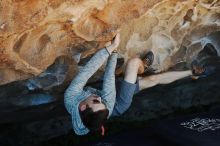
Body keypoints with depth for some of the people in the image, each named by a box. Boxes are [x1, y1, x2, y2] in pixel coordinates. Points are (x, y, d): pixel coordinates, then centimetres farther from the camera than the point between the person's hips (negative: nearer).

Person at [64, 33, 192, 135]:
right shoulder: (109, 107, -49)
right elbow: (108, 81, -37)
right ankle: (143, 67, 23)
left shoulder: (69, 98, -44)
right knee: (134, 62, -16)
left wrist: (111, 47, -43)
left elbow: (87, 71, -44)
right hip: (119, 104, -5)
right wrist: (114, 52, -25)